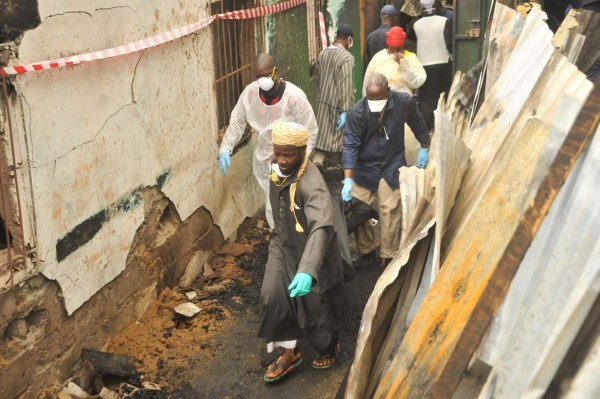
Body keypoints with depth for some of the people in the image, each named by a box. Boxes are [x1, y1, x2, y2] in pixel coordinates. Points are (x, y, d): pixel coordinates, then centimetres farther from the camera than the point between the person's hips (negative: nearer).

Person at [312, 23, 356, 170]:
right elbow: (346, 87, -22)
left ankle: (317, 161, -8)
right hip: (338, 105, -6)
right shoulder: (347, 58, -18)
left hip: (322, 103, 6)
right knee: (341, 137, 10)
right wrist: (345, 111, -21)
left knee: (322, 135, 10)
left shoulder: (322, 54, 4)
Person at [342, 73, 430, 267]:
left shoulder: (404, 102, -15)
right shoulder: (357, 112, -20)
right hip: (364, 168, 0)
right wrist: (348, 180, -27)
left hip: (392, 167, 0)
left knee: (390, 211, -4)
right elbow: (351, 145, -20)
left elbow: (417, 123, 5)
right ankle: (366, 251, 21)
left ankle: (389, 256, 10)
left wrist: (424, 148, 13)